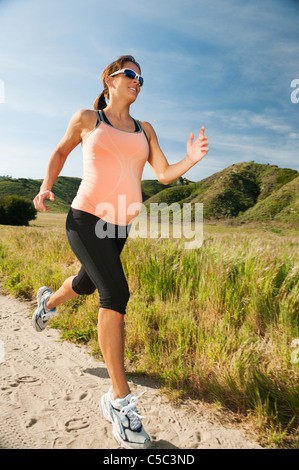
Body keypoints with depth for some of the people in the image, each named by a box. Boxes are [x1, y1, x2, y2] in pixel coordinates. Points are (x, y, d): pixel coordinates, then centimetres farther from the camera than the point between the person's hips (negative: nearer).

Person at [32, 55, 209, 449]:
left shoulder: (145, 130, 13)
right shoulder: (86, 119, 4)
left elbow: (165, 174, 6)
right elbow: (60, 152, 18)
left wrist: (192, 159, -13)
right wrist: (46, 187, 3)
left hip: (119, 227, 5)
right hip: (86, 220, -5)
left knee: (86, 285, 24)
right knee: (116, 292, -23)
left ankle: (48, 300, 62)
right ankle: (119, 399, -8)